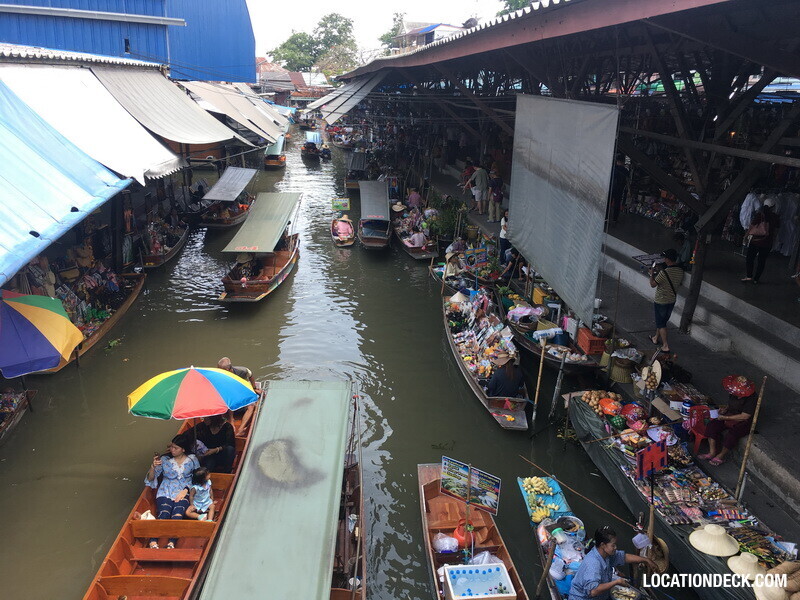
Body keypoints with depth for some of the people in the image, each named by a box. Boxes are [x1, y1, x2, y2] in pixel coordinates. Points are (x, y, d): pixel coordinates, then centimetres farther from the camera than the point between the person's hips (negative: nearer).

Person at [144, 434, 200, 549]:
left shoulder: (192, 459, 7)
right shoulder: (164, 459, 8)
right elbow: (150, 479, 8)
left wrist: (185, 490, -9)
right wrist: (153, 467, -12)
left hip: (184, 491, -1)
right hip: (166, 491, 1)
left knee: (178, 512, -32)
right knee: (164, 513, -30)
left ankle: (171, 544, -46)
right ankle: (153, 542, -43)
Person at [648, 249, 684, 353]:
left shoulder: (664, 273, -29)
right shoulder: (680, 271, -6)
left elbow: (652, 284, -17)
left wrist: (652, 274, -1)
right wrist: (657, 273, 11)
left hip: (661, 302, -7)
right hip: (672, 301, 7)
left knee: (661, 323, 6)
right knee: (663, 320, 24)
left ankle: (665, 346, 7)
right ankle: (656, 338, 41)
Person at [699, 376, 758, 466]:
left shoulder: (752, 399, -25)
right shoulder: (733, 393, -5)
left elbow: (744, 417, -25)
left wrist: (725, 417, -22)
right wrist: (725, 409, -5)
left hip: (744, 422, -7)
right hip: (730, 416, 7)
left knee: (732, 434, -32)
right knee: (711, 425, -13)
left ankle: (721, 456, -8)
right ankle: (712, 452, -9)